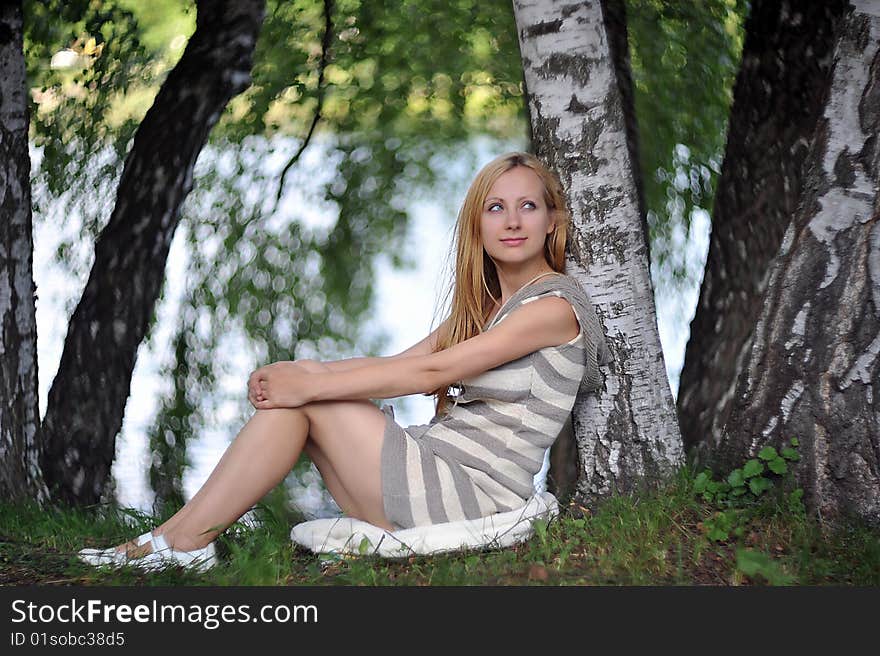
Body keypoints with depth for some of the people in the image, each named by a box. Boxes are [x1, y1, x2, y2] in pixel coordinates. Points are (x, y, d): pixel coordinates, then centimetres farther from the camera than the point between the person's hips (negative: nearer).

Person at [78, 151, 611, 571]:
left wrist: (310, 384, -14)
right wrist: (299, 373, -5)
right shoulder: (486, 304, 19)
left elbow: (432, 372, -16)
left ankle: (184, 542, -7)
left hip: (475, 494, -8)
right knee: (290, 391, -3)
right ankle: (188, 533, -6)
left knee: (307, 396, -12)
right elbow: (398, 363, 10)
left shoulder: (554, 304, -9)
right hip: (438, 472, 8)